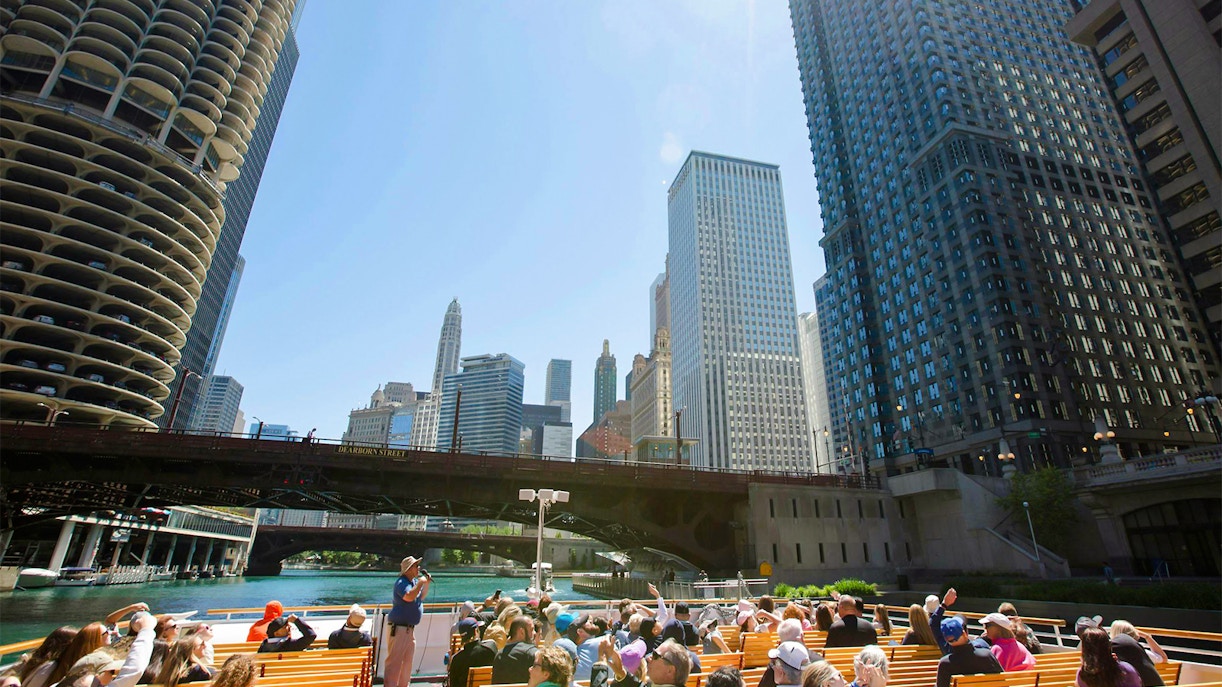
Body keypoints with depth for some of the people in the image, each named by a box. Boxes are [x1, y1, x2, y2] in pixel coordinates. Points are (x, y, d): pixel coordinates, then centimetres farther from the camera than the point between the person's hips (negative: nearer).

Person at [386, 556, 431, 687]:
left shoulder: (414, 581, 11)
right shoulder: (401, 582, -16)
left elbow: (421, 597, 23)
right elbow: (409, 596, -33)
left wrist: (427, 584, 8)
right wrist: (420, 583, -23)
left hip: (410, 628, 10)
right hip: (399, 628, -10)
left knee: (408, 661, 17)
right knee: (395, 660, -8)